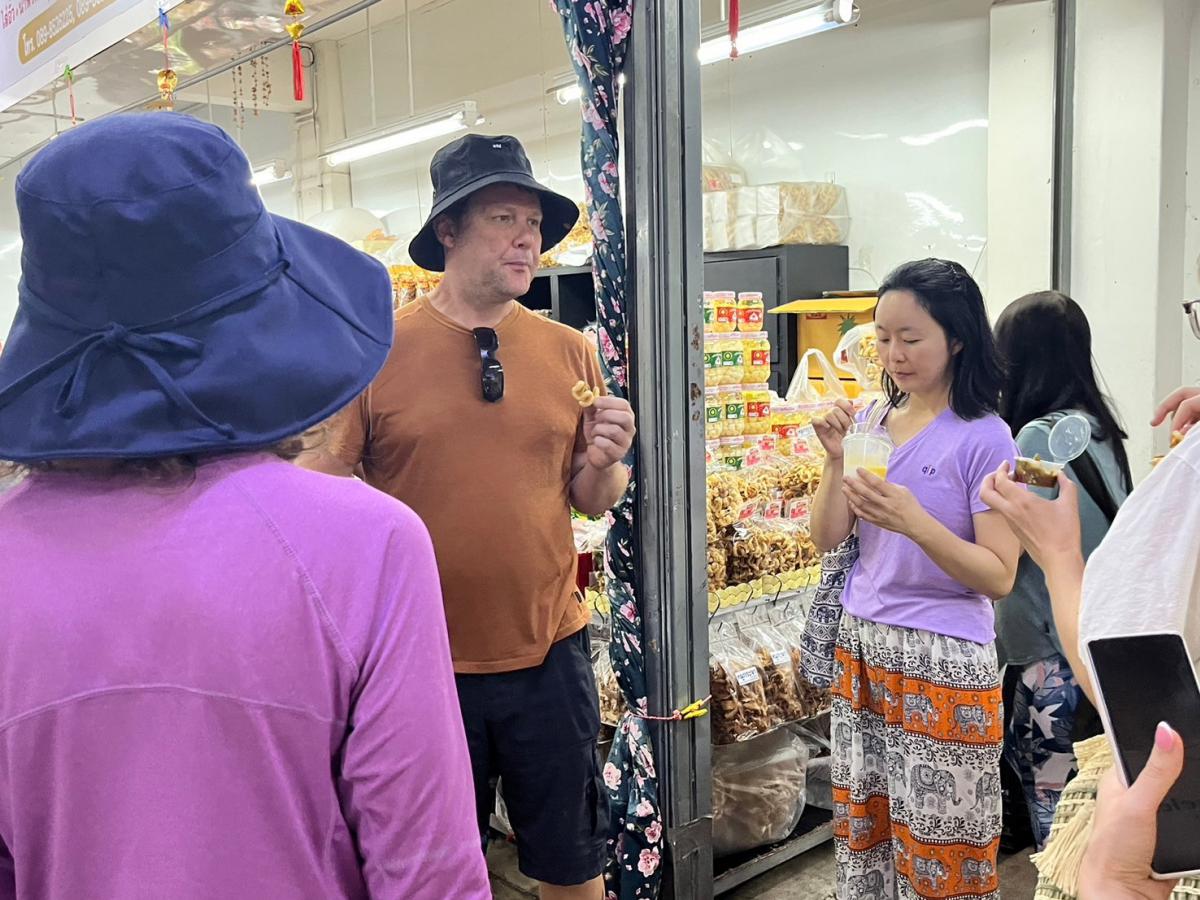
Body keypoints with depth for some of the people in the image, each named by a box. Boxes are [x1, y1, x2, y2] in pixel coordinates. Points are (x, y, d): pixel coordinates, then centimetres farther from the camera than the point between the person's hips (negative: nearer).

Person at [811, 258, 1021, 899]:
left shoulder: (984, 438, -11)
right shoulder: (877, 421, 5)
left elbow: (999, 577, -14)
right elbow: (827, 539, 4)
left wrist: (914, 522, -27)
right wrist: (837, 460, -11)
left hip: (941, 659, -5)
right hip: (862, 646, 6)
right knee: (861, 830, 17)